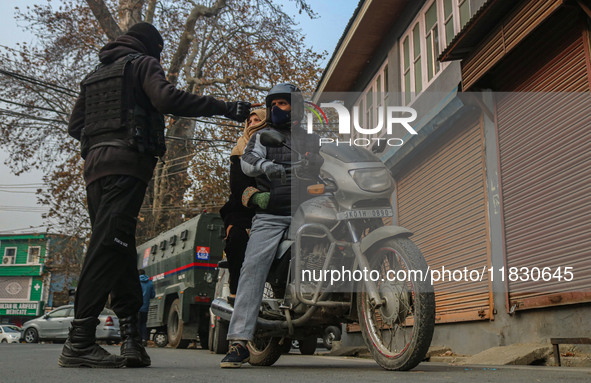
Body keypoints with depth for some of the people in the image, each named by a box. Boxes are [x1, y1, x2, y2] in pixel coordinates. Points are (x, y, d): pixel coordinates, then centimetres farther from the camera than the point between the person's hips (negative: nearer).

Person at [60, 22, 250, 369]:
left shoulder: (94, 76, 29)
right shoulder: (142, 64, 7)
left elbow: (75, 125, 22)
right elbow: (167, 99, -13)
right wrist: (226, 108, -14)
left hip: (95, 164, 8)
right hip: (128, 162, -8)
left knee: (114, 248, 3)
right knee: (110, 246, -14)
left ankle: (131, 335, -5)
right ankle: (80, 342, -19)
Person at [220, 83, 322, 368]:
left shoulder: (311, 140, 26)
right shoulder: (263, 136, 20)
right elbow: (247, 160, 0)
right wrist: (267, 166, -21)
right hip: (270, 215, -2)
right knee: (253, 266, -18)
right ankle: (239, 340, -22)